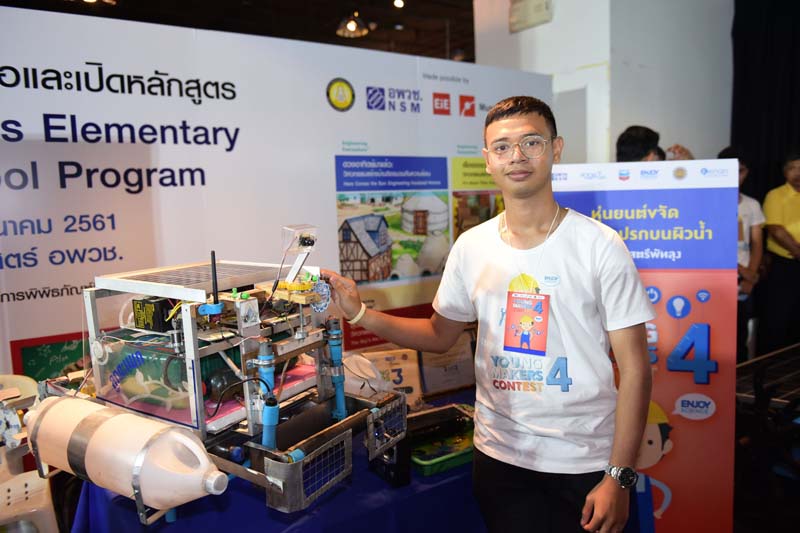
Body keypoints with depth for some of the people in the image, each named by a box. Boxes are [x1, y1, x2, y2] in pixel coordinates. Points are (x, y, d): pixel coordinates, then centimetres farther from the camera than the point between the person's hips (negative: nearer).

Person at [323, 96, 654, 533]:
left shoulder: (600, 246, -12)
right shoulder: (471, 247, -1)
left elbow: (633, 367, -9)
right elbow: (440, 334, 9)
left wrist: (619, 477, -12)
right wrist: (360, 314, -4)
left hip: (585, 463, -2)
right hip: (498, 455, 3)